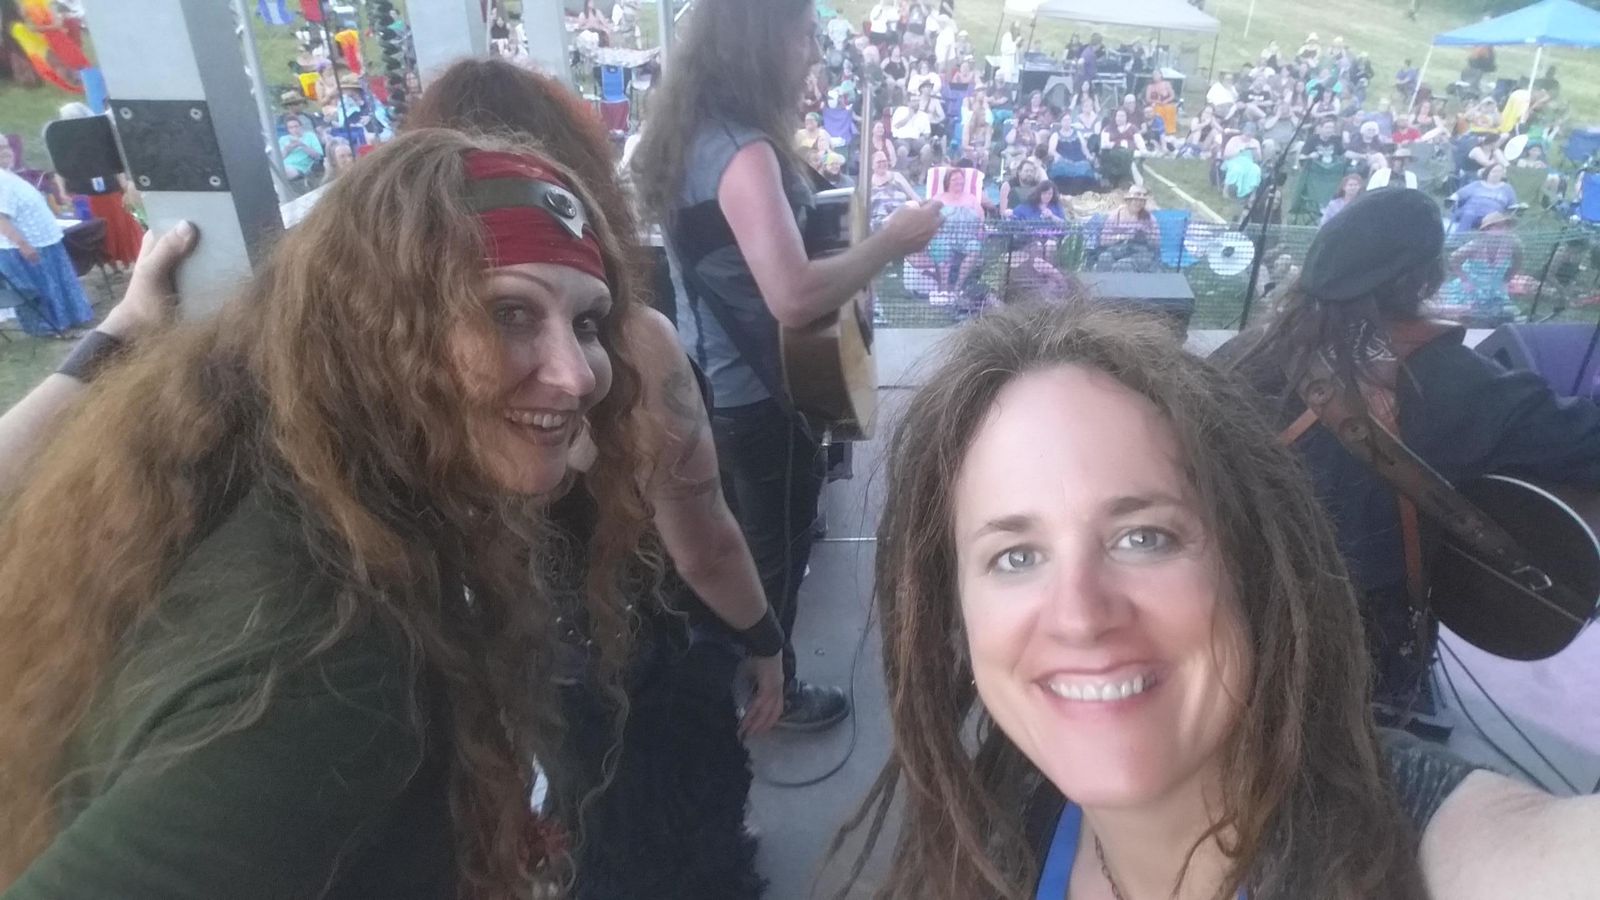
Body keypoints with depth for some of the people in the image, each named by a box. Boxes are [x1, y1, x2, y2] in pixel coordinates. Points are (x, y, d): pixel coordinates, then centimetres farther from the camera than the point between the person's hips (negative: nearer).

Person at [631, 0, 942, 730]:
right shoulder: (743, 151, -28)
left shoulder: (689, 128, 3)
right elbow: (793, 296, -39)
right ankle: (773, 688, 34)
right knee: (777, 543, 11)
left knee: (730, 530, 29)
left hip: (706, 376, 10)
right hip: (756, 391, -10)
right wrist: (891, 239, -26)